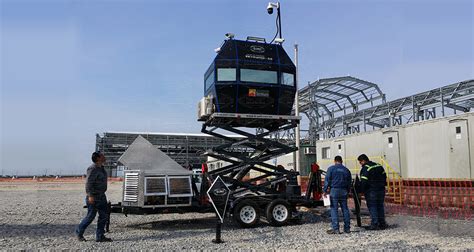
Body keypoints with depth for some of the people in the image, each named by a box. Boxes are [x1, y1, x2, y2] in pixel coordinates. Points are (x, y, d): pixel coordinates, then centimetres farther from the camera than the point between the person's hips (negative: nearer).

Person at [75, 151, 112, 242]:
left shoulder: (101, 168, 12)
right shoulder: (93, 169, -17)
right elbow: (88, 183, -23)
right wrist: (90, 196, -27)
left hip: (101, 196, 9)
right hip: (93, 197, -9)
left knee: (104, 216, 5)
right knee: (90, 216, 1)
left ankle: (100, 236, 10)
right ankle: (79, 232, 22)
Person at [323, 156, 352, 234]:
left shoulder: (331, 169, -1)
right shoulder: (346, 170, 12)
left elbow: (327, 180, -7)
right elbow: (349, 182, 16)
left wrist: (325, 190, -5)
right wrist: (347, 191, 24)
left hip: (334, 190, -4)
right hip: (344, 191, 5)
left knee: (334, 209, -3)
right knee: (345, 209, 10)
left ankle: (335, 228, -6)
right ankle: (347, 228, 14)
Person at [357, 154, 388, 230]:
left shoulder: (365, 168, -12)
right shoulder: (379, 166, 12)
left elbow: (363, 181, -18)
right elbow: (384, 176, 16)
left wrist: (361, 190, -9)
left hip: (371, 191, -7)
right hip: (381, 190, 7)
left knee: (372, 207, -1)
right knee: (380, 206, 13)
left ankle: (374, 224, -3)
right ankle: (382, 224, 17)